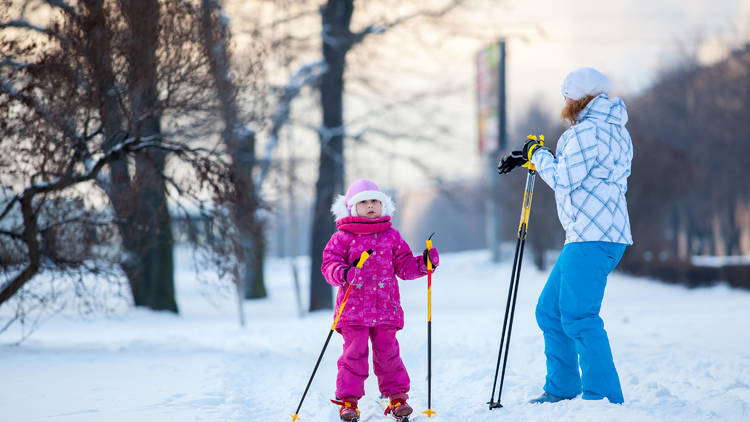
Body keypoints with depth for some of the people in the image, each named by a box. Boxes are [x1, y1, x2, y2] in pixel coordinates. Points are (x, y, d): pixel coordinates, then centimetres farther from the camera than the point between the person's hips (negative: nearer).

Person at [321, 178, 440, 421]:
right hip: (354, 308, -2)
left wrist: (422, 264, -1)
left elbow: (404, 266, 16)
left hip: (385, 308, 2)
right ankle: (348, 400, 5)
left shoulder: (391, 236, 13)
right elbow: (329, 263, -3)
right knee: (354, 353, -5)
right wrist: (342, 273, -23)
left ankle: (397, 397, 14)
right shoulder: (343, 238, 3)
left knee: (387, 352, 2)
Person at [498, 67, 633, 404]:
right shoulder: (612, 130, 20)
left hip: (593, 239, -11)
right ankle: (562, 389, 23)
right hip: (586, 237, 11)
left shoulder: (589, 132, -12)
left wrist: (538, 155, 2)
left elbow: (564, 179, -15)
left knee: (578, 317, -13)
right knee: (550, 310, 16)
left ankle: (604, 399, -14)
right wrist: (528, 157, 27)